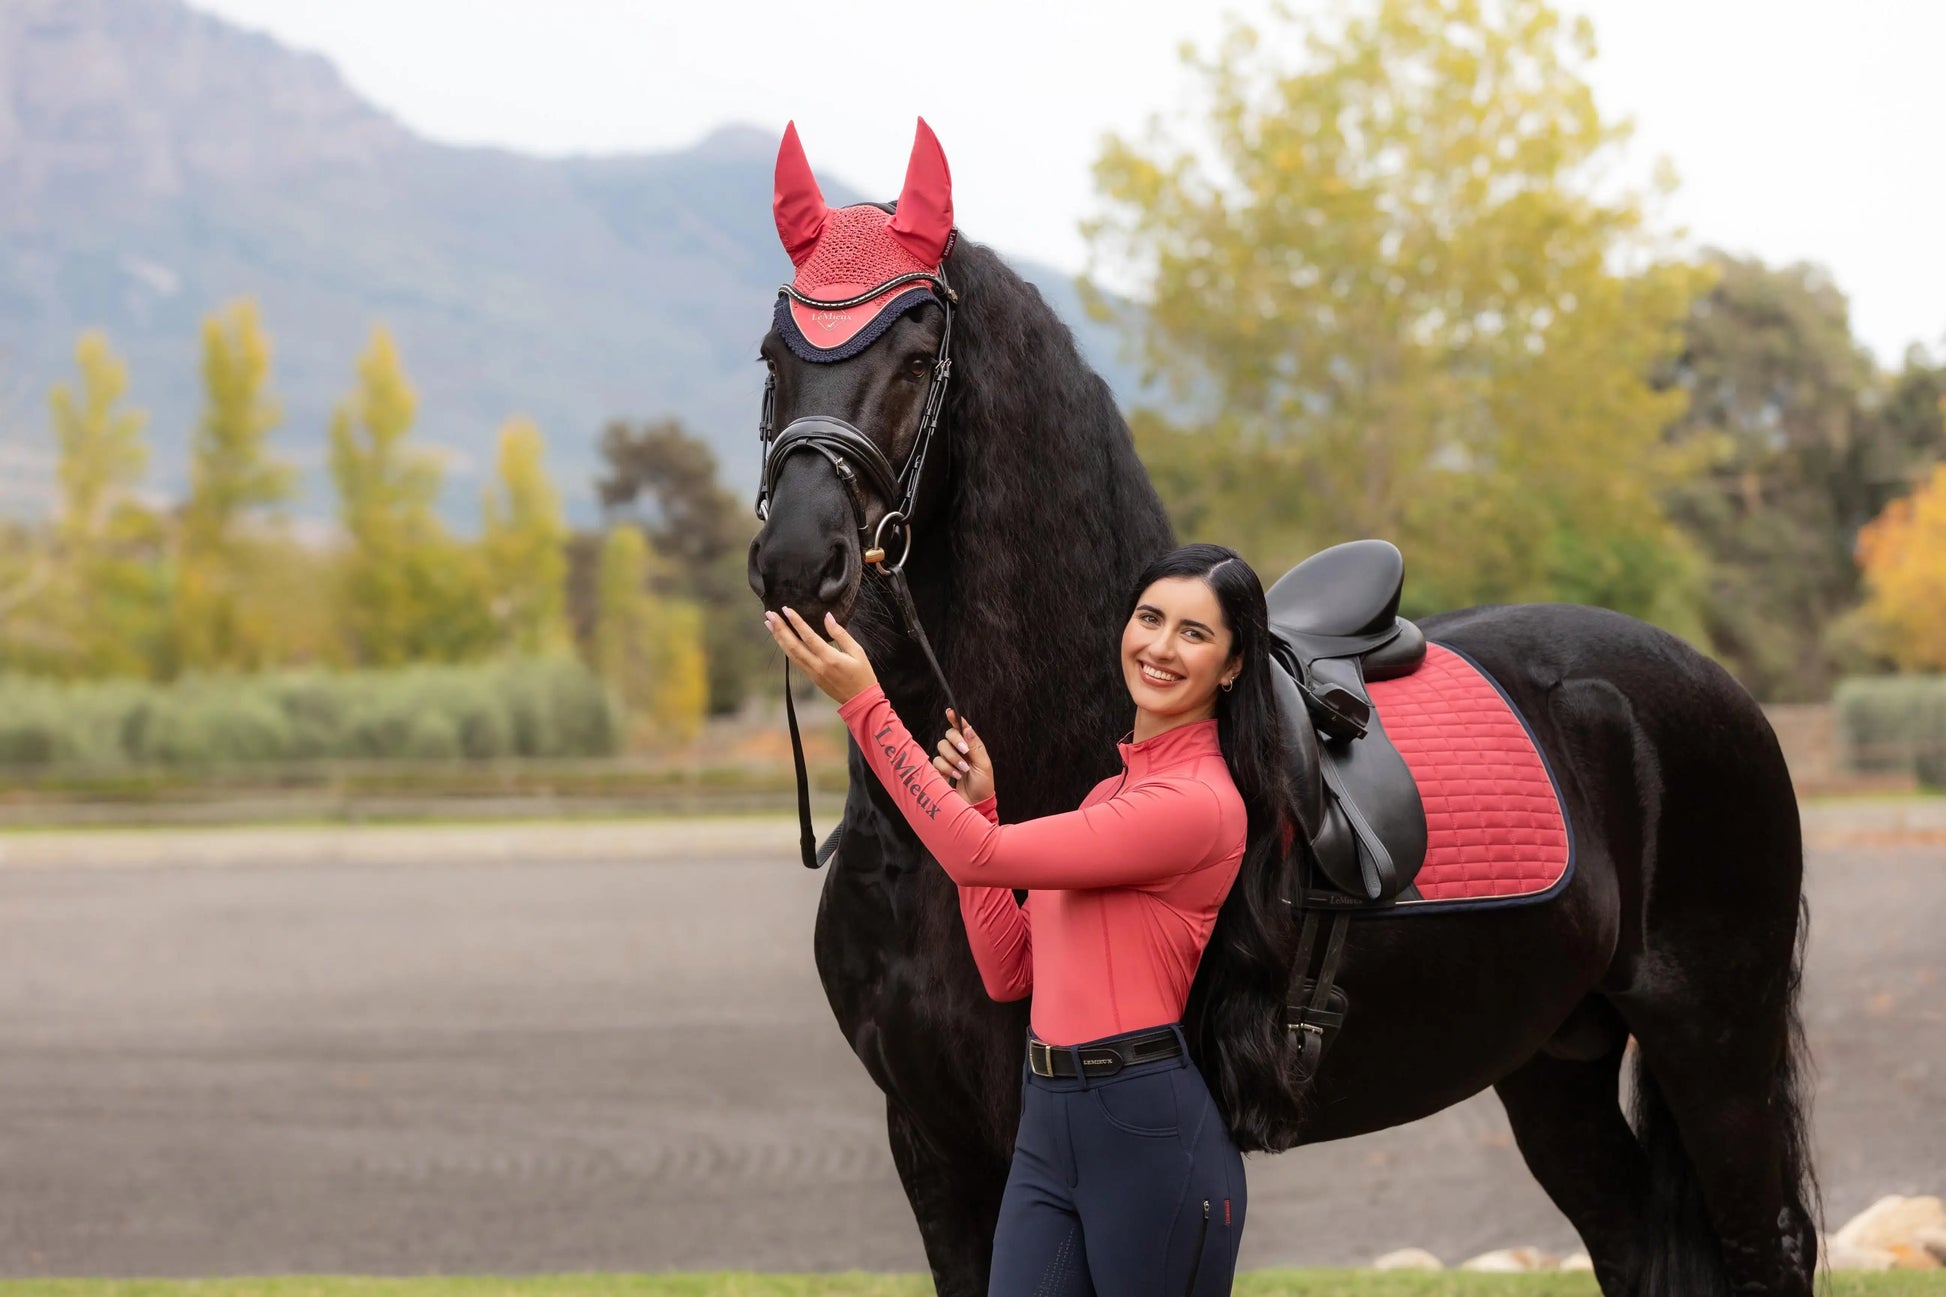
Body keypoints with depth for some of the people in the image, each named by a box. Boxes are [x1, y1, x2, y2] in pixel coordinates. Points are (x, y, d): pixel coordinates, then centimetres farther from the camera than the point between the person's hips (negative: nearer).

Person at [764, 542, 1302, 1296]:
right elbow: (1009, 972, 13)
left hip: (1150, 1128, -8)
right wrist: (974, 805, 7)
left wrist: (863, 703, -12)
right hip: (1047, 1126, 8)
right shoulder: (1115, 789, 16)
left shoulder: (1200, 803, -14)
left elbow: (982, 857, -16)